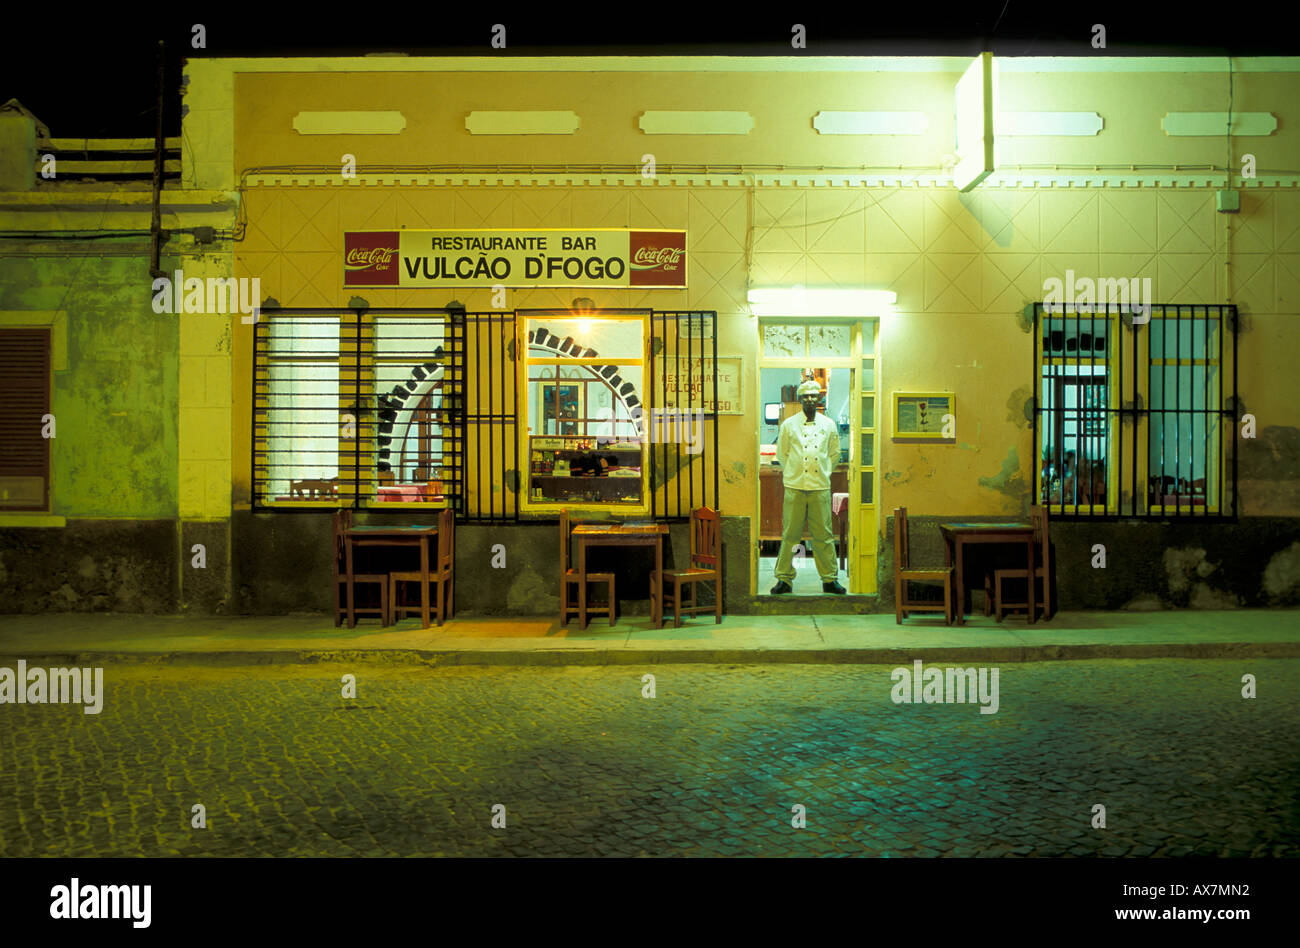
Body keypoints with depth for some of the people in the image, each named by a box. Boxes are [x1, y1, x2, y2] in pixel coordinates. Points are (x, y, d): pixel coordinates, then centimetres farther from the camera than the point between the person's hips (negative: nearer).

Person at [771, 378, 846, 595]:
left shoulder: (828, 425, 9)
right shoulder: (788, 424, 5)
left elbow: (834, 453, 19)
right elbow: (781, 453, 12)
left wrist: (824, 472, 11)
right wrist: (792, 472, 6)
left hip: (820, 487, 1)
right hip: (794, 487, -1)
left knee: (823, 535, 3)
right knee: (790, 535, 0)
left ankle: (830, 579, 12)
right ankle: (784, 579, 8)